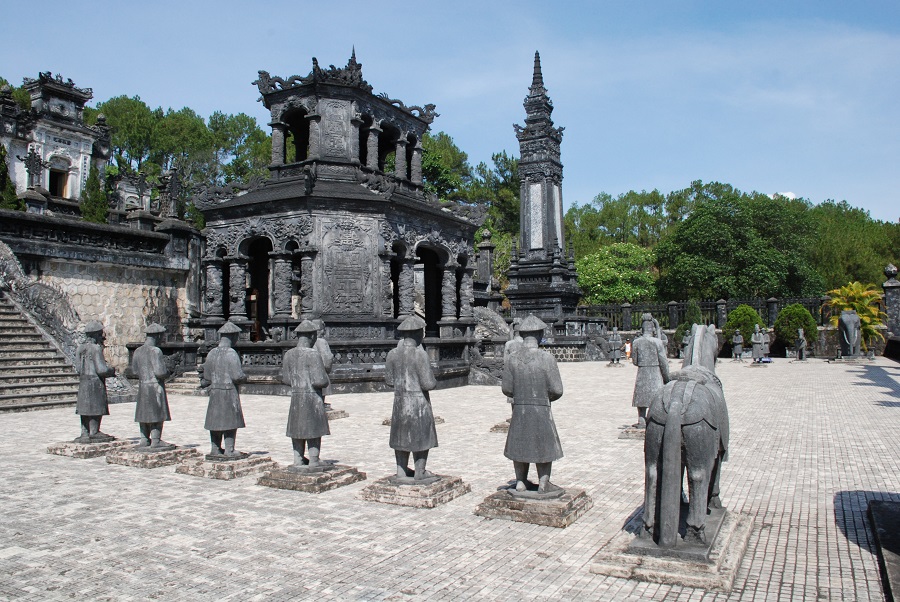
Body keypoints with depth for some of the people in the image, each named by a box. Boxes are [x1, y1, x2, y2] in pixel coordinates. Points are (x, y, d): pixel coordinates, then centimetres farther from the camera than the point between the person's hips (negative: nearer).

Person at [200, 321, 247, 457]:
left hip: (214, 391, 6)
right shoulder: (231, 353, -14)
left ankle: (215, 449, 22)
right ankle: (229, 450, 5)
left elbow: (207, 377, 9)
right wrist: (244, 377, 3)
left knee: (215, 419, 14)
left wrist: (204, 383, 30)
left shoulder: (212, 353, 3)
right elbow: (237, 376, -18)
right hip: (229, 391, -6)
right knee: (231, 420, 2)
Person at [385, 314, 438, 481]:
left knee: (401, 435, 17)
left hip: (399, 401, 5)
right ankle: (420, 472, 16)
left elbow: (389, 381, 4)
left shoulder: (393, 354, -2)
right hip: (419, 401, -5)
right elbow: (428, 384, -18)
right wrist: (433, 381, 4)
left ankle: (401, 471, 24)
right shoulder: (420, 354, -17)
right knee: (422, 435, 9)